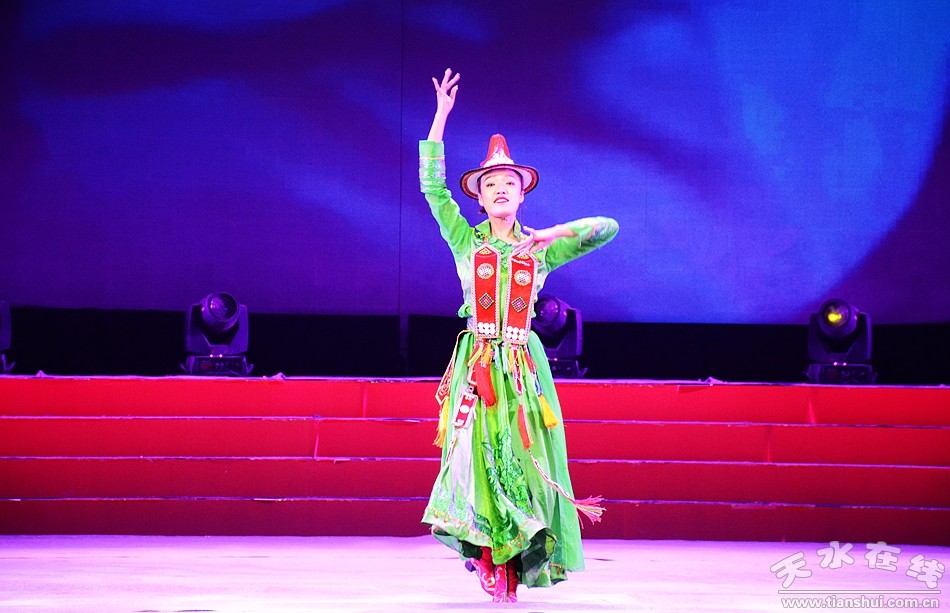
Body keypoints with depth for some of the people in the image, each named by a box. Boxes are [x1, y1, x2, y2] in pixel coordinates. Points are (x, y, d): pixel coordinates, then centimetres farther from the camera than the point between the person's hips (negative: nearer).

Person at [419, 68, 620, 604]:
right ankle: (490, 561, 5)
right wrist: (441, 117, 1)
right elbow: (432, 184, 4)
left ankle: (513, 562, 4)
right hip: (477, 363, -1)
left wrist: (553, 234, -6)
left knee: (523, 461, -4)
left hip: (524, 365, 1)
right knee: (477, 459, -9)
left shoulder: (539, 251, 11)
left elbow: (607, 228, 7)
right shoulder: (466, 241, 10)